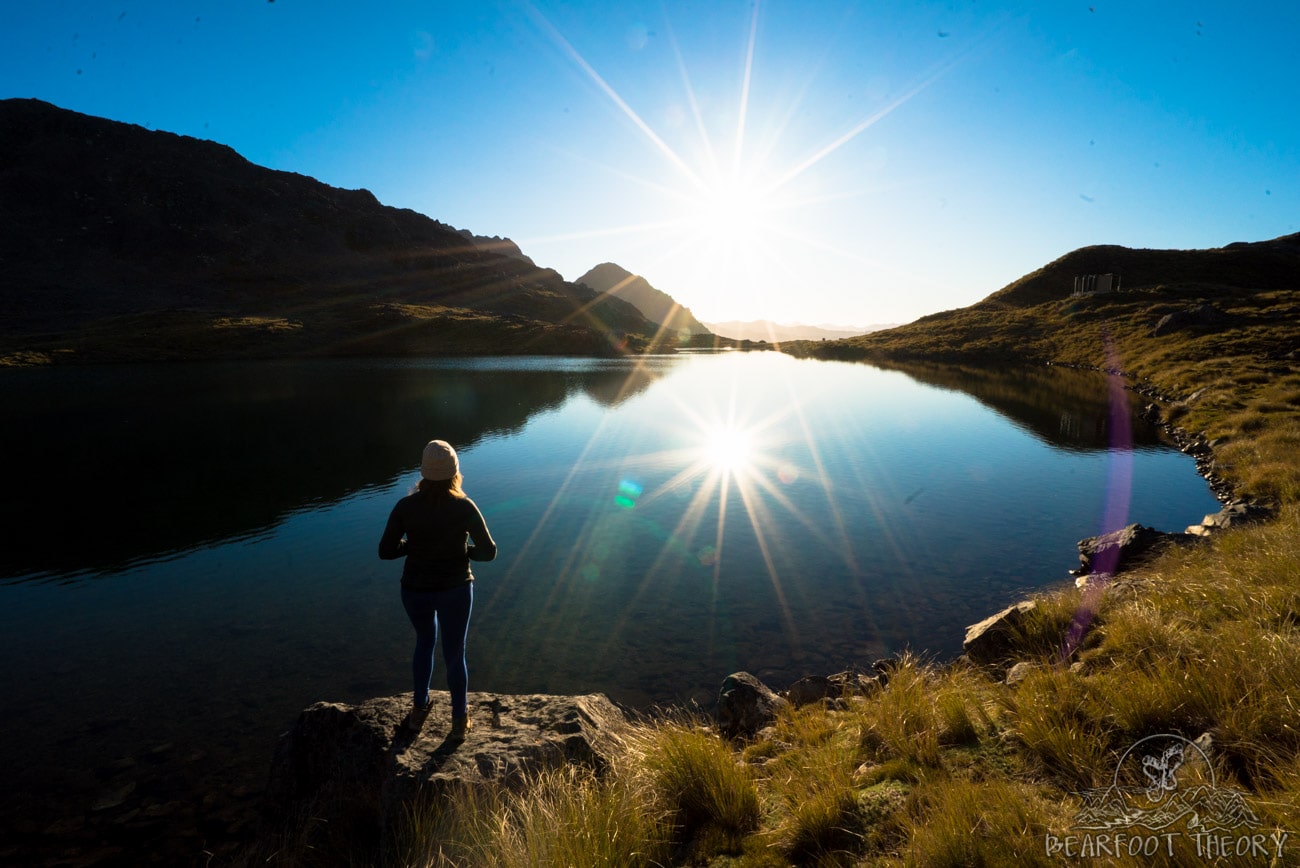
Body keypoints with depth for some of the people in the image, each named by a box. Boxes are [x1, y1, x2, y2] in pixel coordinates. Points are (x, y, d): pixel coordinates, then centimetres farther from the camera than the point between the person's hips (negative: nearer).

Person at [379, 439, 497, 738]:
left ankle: (419, 711, 40)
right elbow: (488, 551, -13)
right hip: (455, 590, -2)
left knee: (424, 642, 30)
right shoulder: (463, 507, -17)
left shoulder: (405, 506, -12)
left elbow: (386, 551, -7)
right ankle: (459, 720, 35)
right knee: (454, 654, 18)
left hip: (416, 590, 2)